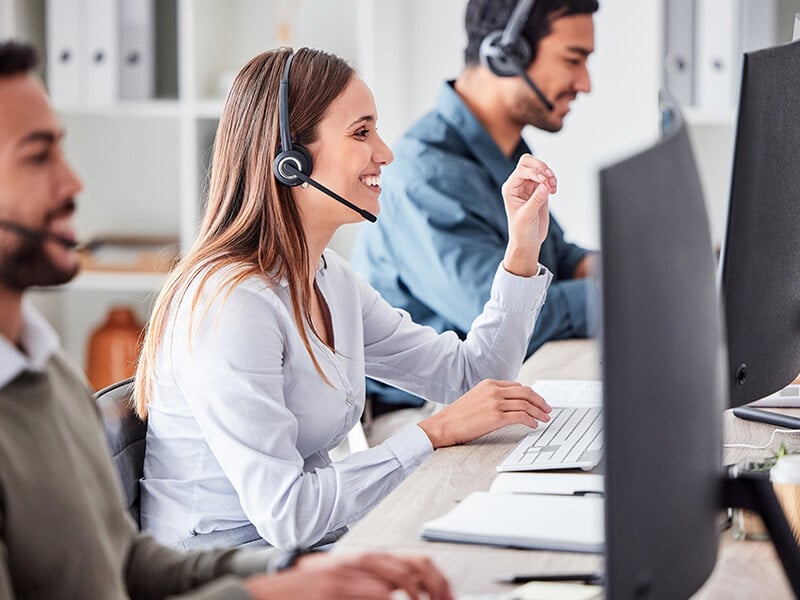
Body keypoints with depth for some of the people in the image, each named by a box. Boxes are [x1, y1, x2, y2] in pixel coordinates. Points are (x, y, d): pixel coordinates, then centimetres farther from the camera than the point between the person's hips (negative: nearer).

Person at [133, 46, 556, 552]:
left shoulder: (330, 276, 8)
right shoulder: (231, 303, -22)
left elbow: (468, 378, 14)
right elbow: (284, 514, -25)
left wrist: (523, 248, 5)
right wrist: (436, 433, -20)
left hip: (311, 549, 9)